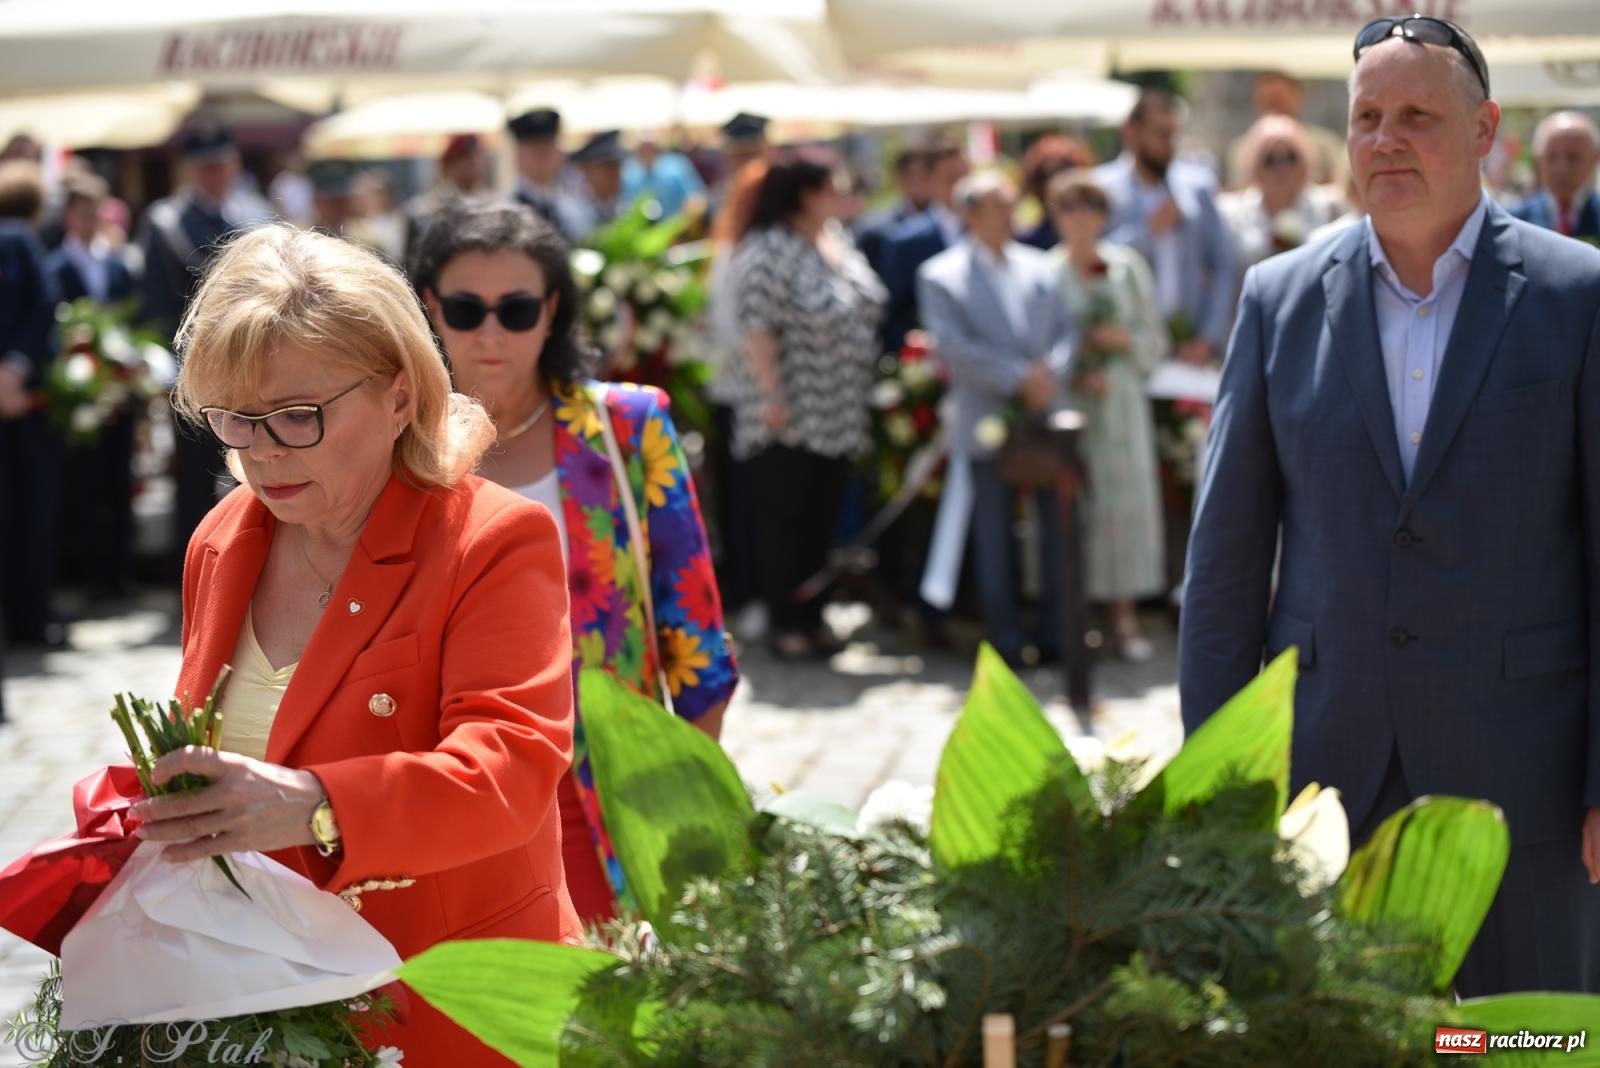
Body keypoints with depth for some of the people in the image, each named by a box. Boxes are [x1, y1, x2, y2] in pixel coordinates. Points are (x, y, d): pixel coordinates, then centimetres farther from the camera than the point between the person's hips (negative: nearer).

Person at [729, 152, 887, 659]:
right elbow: (758, 328, -19)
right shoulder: (768, 252, -15)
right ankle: (785, 624, 8)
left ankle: (811, 618, 20)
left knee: (822, 521, 12)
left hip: (837, 417, 8)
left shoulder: (838, 241, 11)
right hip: (790, 417, -8)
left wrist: (859, 398, 16)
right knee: (786, 522, 0)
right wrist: (772, 397, -22)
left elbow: (864, 309, 18)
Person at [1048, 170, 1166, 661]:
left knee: (1126, 500, -1)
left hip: (1121, 403, 2)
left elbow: (1156, 339, 10)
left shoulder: (1127, 267, 6)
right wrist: (1074, 375, -14)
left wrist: (1125, 341, -10)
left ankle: (1125, 612, 4)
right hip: (1067, 402, -2)